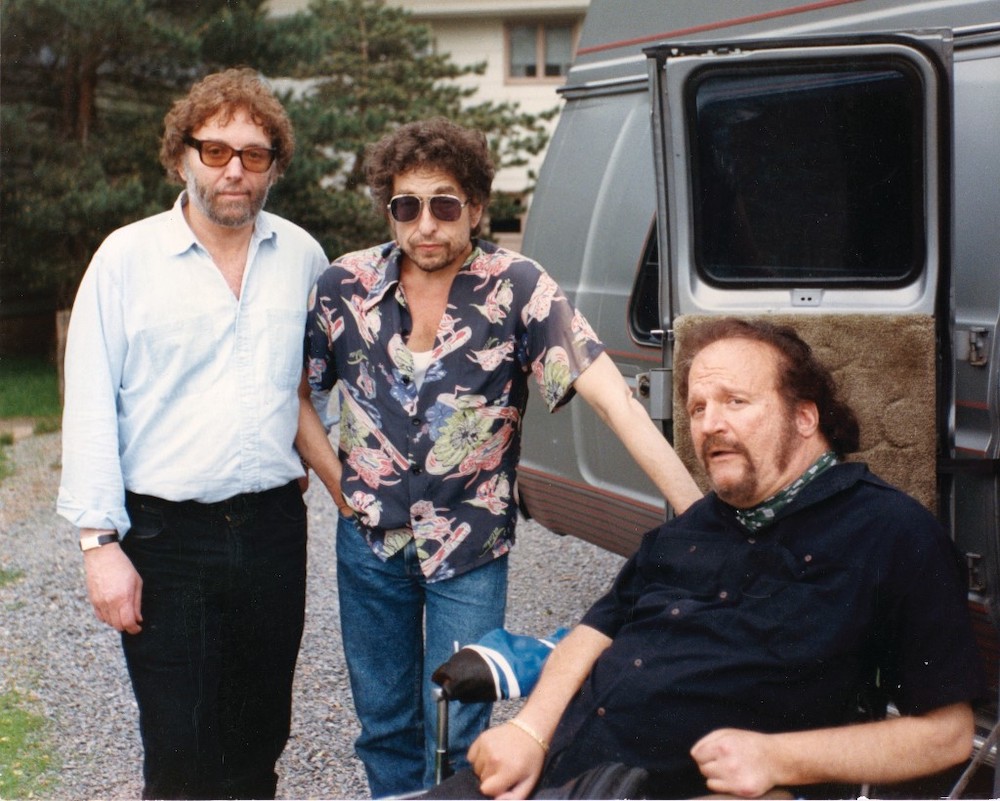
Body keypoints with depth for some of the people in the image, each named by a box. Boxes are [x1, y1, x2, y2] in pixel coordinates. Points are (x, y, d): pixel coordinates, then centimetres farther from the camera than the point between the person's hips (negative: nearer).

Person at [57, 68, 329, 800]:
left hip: (274, 528, 3)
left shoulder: (303, 256, 5)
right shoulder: (127, 257, -5)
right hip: (167, 536, -3)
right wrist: (100, 542, -11)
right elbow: (90, 410, -6)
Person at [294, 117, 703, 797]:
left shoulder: (517, 289, -15)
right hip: (371, 539, 3)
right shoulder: (346, 286, -6)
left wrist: (698, 512, -32)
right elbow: (295, 391, 9)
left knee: (456, 735, 3)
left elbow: (611, 396, -23)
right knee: (384, 724, 16)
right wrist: (338, 481, 0)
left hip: (471, 549, -3)